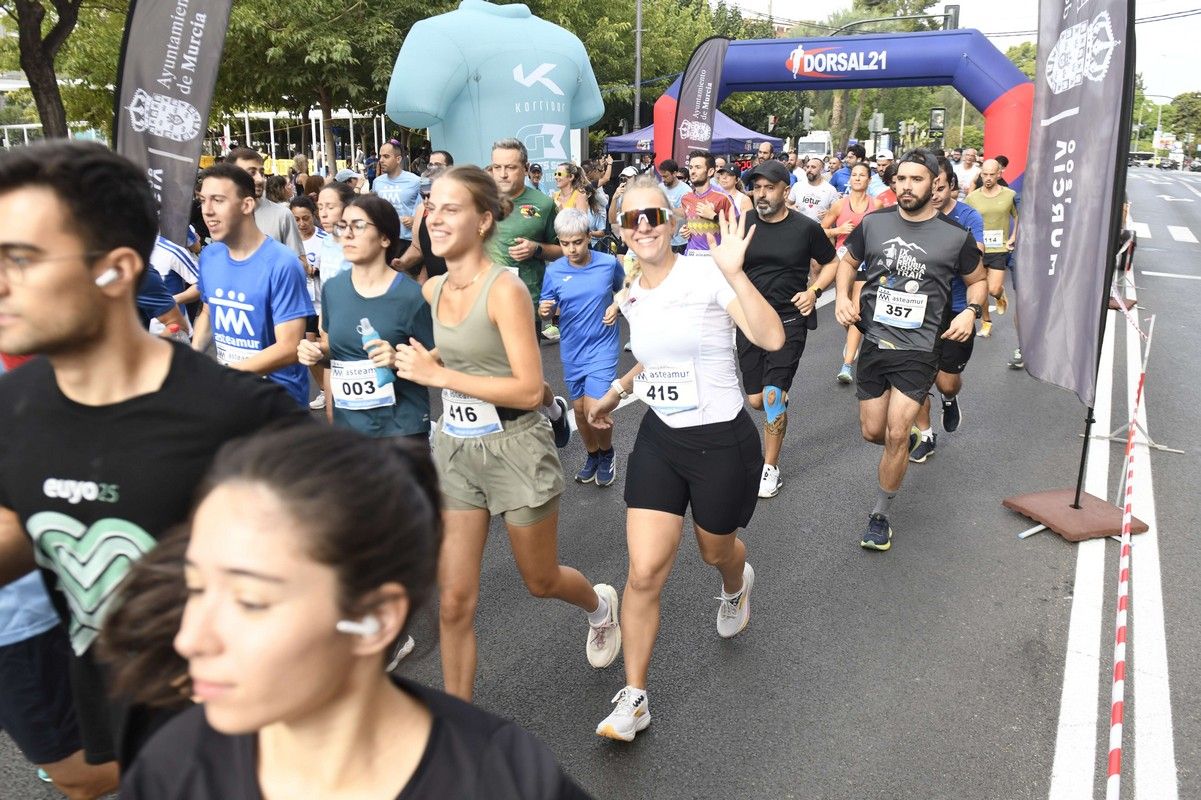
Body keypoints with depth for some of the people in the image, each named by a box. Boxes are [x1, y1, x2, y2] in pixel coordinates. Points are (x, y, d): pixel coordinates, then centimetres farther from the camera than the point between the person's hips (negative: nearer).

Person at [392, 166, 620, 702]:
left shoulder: (505, 289, -19)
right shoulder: (433, 290, 2)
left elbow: (531, 390, -23)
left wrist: (438, 376, -22)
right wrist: (414, 361, 3)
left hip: (514, 448, -5)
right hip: (454, 447, 5)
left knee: (540, 581, 17)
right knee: (454, 600, 4)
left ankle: (600, 605, 52)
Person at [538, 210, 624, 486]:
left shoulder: (609, 263, -10)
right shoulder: (554, 271, -6)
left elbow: (624, 290, 10)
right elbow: (546, 307, 1)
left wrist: (617, 307, -10)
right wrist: (543, 310, -22)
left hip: (602, 346, -3)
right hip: (571, 350, 3)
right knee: (579, 408, 13)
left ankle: (607, 454, 17)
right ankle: (592, 455, 37)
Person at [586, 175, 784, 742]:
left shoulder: (706, 275, -16)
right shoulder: (631, 296, 4)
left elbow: (772, 338, -29)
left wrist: (734, 273, -37)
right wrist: (618, 390, 21)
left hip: (722, 441, -4)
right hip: (659, 439, 4)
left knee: (716, 551, 21)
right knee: (644, 573, -4)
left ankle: (737, 585, 61)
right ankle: (634, 698, 12)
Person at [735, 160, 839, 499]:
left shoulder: (806, 227, -5)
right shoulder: (743, 224, 1)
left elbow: (832, 262, 9)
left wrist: (815, 290, -8)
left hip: (789, 321, -3)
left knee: (772, 396, -9)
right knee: (755, 400, 7)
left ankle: (770, 468, 7)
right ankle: (781, 401, 43)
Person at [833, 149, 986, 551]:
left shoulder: (955, 235, -4)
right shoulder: (873, 223, 0)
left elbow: (978, 280, 11)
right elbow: (848, 262, 16)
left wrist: (971, 311, -9)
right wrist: (843, 297, -3)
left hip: (919, 349, -3)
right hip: (874, 341, 3)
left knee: (896, 435, -9)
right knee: (872, 432, 10)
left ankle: (880, 517, 10)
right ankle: (908, 438, 48)